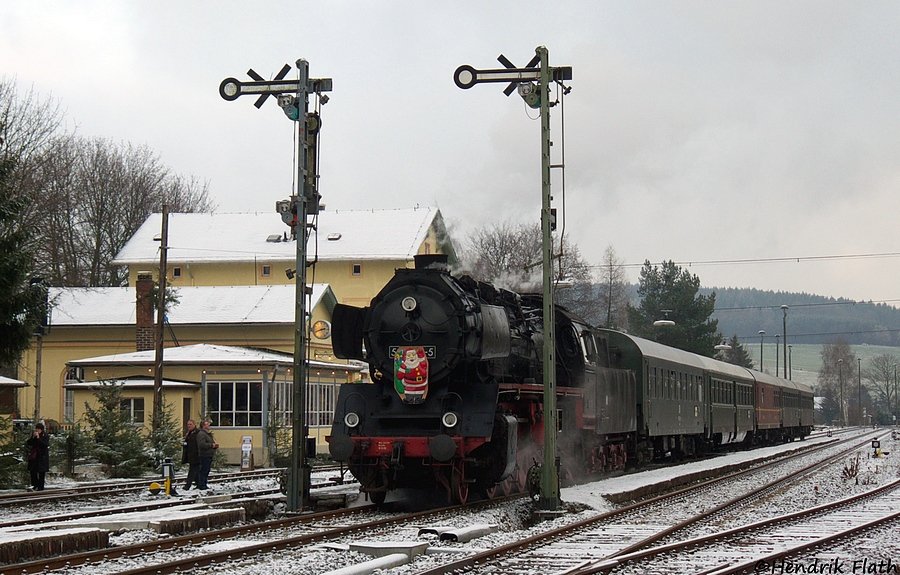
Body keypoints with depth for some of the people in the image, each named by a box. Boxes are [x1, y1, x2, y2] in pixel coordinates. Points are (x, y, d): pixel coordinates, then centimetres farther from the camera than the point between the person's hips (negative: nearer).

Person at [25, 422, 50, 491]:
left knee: (41, 472, -2)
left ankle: (40, 486, 3)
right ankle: (34, 485, 13)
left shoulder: (45, 436, -5)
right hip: (33, 456, 5)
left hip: (42, 456, -5)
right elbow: (28, 443, 3)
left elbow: (46, 444, -19)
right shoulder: (33, 434, 9)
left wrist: (38, 438, -22)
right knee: (32, 471, 3)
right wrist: (33, 437, -12)